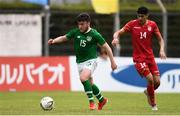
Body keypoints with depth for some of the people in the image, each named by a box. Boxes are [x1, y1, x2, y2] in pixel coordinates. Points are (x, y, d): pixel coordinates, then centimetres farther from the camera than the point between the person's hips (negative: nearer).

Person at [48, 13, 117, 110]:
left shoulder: (94, 34, -12)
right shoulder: (75, 32, 0)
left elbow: (107, 47, -6)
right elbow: (64, 38, 9)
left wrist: (112, 62, -7)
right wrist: (54, 41, -11)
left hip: (91, 60, -6)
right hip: (80, 62, 6)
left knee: (83, 78, -29)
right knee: (90, 83, 13)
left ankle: (91, 101, -18)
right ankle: (102, 100, 36)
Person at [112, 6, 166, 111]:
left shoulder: (152, 25, 1)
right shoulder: (132, 24, -6)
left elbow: (160, 39, 8)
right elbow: (119, 32, -7)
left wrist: (162, 50, -10)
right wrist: (116, 38, -30)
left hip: (150, 56, 3)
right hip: (139, 58, -3)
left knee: (157, 81, -3)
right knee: (150, 79, -20)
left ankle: (148, 92, 33)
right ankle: (153, 104, 0)